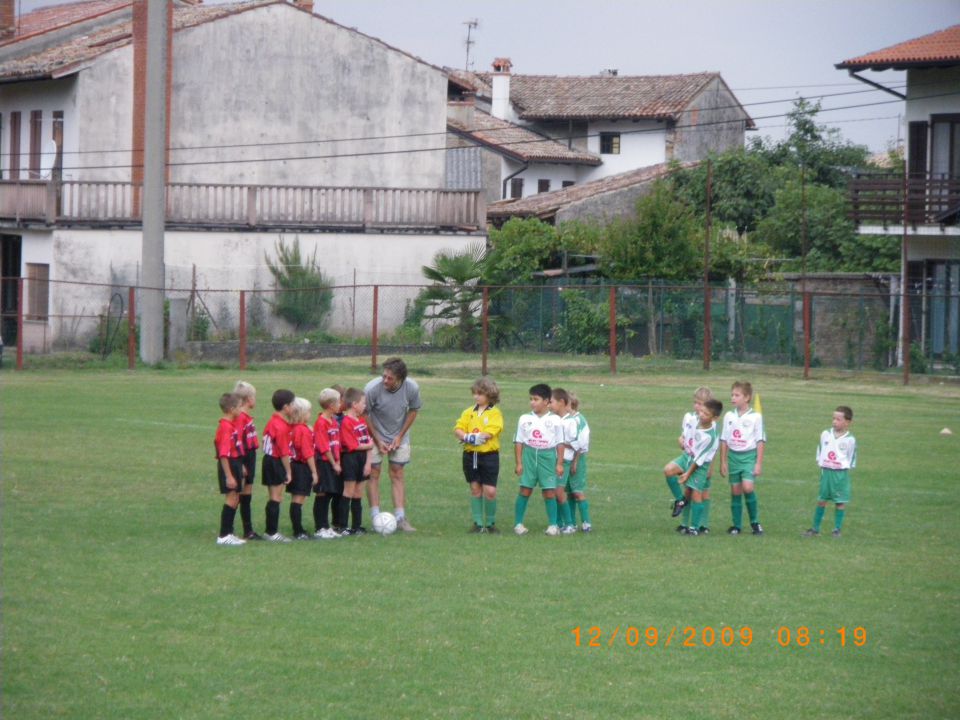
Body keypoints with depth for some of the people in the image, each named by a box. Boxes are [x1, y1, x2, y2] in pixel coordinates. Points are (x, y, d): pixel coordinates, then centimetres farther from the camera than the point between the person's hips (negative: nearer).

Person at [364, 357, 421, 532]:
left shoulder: (412, 388, -20)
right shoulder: (372, 388, -27)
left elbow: (413, 411, -1)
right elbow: (364, 415, -13)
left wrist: (400, 436, -5)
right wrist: (378, 441, -10)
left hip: (399, 437, 2)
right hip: (375, 435, -2)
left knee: (397, 474, 3)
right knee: (374, 473, -4)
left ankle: (400, 518, 6)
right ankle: (376, 518, 0)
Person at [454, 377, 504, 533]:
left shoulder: (495, 413, -4)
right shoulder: (469, 412, 11)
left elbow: (489, 433, -15)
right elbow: (458, 429, 2)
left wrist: (469, 437, -15)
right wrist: (467, 438, -18)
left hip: (489, 455, -4)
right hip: (470, 454, 4)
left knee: (490, 491, -6)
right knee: (475, 488, 7)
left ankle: (490, 523, 9)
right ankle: (478, 523, 13)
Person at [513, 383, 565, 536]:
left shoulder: (554, 420, 0)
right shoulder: (525, 419, 4)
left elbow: (560, 443, 3)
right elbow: (519, 442, 6)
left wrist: (560, 463, -1)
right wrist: (519, 463, 1)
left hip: (548, 456, -1)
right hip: (529, 455, 1)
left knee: (549, 492, -1)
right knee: (525, 490, 0)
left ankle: (553, 525, 7)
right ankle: (518, 523, 8)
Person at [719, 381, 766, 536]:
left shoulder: (755, 417, -5)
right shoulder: (729, 416, 5)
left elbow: (760, 441, -3)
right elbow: (724, 440, 10)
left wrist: (759, 463, -7)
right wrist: (723, 462, 8)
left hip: (749, 456, -4)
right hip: (733, 456, 4)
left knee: (748, 487, -19)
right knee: (735, 491, 6)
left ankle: (755, 521, -2)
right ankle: (736, 525, 14)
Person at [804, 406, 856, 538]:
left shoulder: (850, 440, -7)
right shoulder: (825, 434, 2)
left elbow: (852, 458, 2)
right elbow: (820, 449, 13)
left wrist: (845, 469, -3)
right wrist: (820, 463, 6)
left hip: (841, 473, -3)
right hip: (826, 471, 3)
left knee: (840, 502, 1)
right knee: (821, 500, 7)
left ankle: (837, 529, 10)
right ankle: (815, 528, 13)